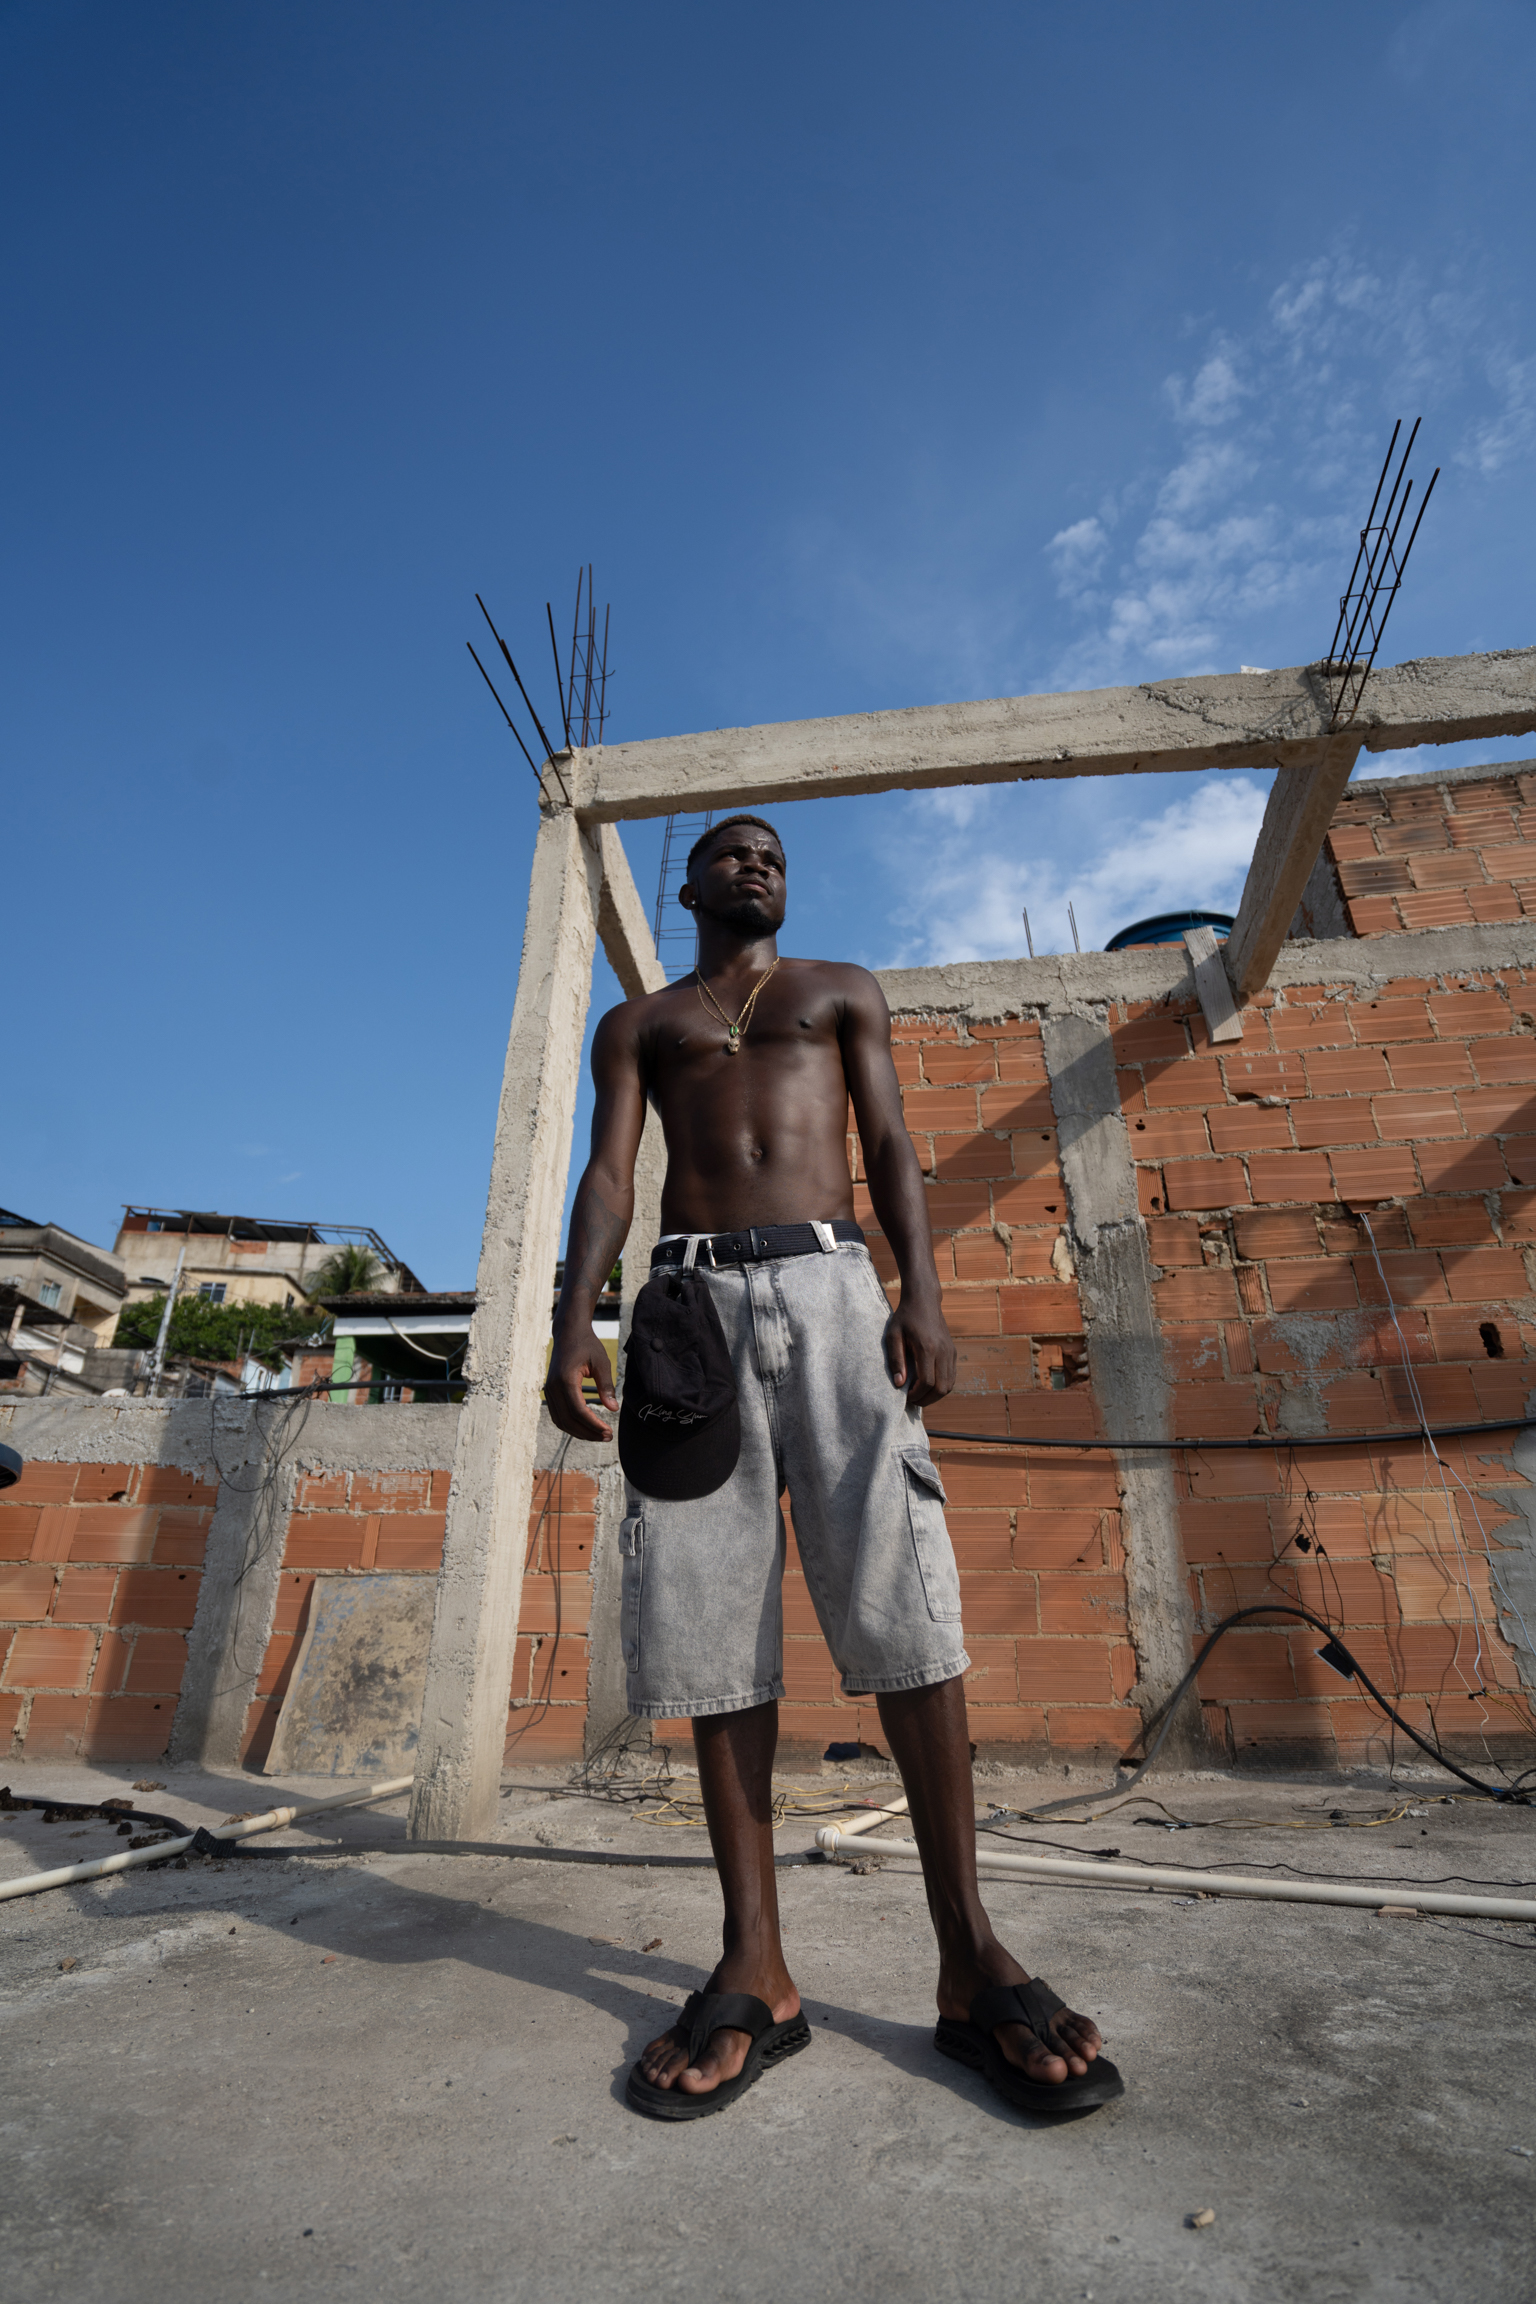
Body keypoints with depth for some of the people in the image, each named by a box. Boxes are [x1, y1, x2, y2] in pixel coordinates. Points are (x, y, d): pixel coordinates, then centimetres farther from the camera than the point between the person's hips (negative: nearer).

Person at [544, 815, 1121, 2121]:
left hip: (830, 1285, 0)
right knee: (709, 1622, -4)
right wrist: (573, 1326, -7)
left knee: (900, 1596, -11)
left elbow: (890, 1146, 11)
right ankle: (756, 1968, 6)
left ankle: (970, 1958, -1)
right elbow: (608, 1176, 10)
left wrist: (923, 1290, -6)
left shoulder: (842, 993, 24)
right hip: (692, 1298, 1)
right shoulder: (638, 1025, 24)